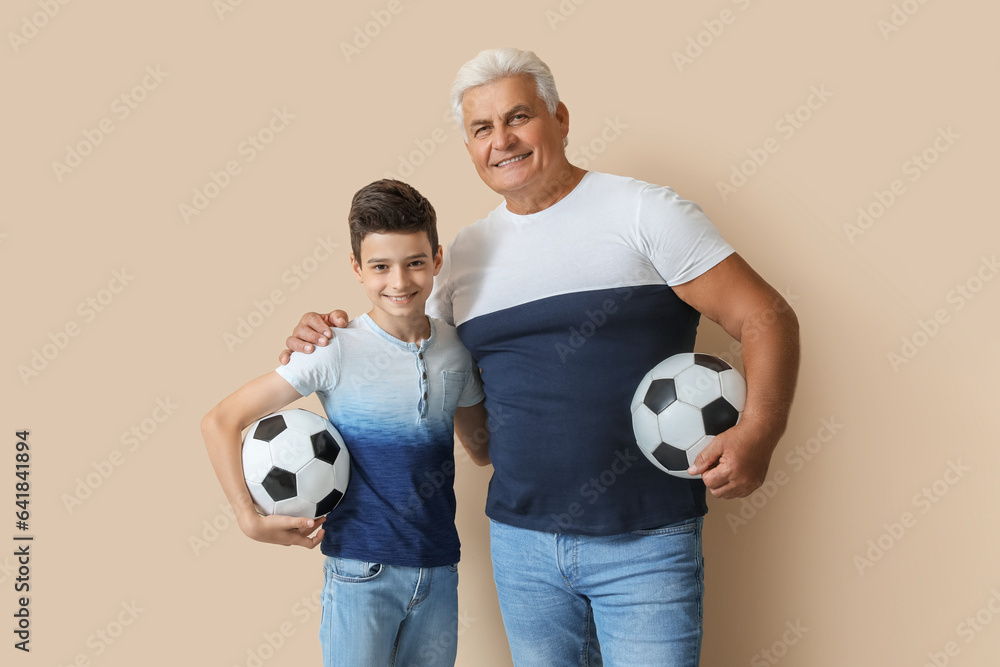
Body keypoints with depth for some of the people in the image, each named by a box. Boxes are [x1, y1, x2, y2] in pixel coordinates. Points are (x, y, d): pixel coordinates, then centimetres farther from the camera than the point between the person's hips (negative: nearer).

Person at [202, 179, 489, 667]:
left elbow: (484, 448, 15)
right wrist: (251, 520, -12)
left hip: (439, 571, 4)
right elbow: (220, 422, -9)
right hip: (362, 572, -4)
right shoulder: (336, 351, -12)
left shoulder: (456, 348, 2)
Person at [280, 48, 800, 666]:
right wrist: (331, 340, 1)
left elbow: (767, 318, -8)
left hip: (647, 544, -4)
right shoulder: (465, 252, 10)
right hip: (520, 540, 5)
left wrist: (757, 434, -23)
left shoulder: (642, 211, -5)